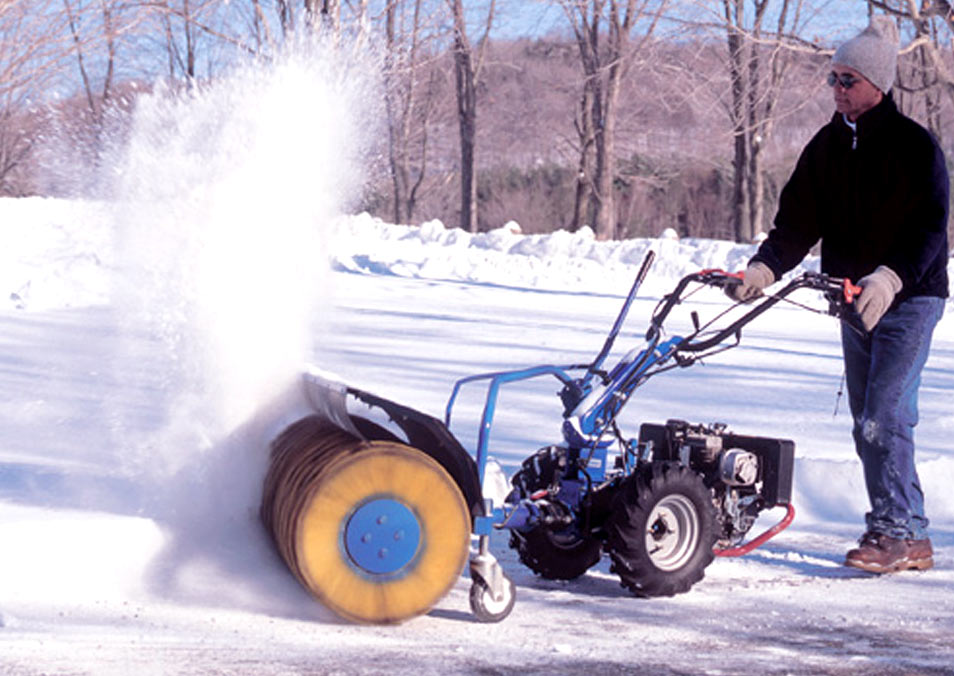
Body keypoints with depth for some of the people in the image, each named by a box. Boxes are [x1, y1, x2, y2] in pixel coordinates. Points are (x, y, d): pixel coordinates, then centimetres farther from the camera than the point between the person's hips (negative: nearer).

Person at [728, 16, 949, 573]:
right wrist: (765, 267, -15)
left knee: (884, 415, -15)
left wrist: (889, 276, -32)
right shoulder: (828, 147, 8)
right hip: (856, 299, 7)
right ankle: (908, 538, 13)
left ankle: (899, 531, -9)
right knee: (868, 421, 7)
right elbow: (799, 218, 2)